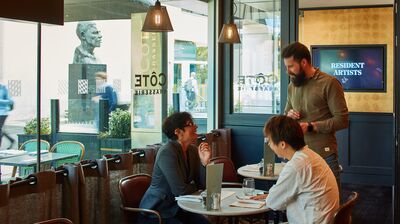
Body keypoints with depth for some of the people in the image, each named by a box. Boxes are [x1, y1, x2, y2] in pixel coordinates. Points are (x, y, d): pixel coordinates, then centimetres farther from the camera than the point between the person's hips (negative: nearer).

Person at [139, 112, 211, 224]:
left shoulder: (193, 150, 3)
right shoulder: (167, 152, -21)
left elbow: (201, 184, 1)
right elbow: (180, 190, -23)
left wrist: (204, 162, -14)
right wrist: (196, 187, -3)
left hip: (176, 208, 8)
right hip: (156, 211, -8)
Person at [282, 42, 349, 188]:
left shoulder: (329, 83, -7)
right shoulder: (292, 86, 14)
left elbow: (342, 120, -10)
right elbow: (285, 115, 25)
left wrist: (310, 126, -16)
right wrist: (288, 117, 1)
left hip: (324, 155, -5)